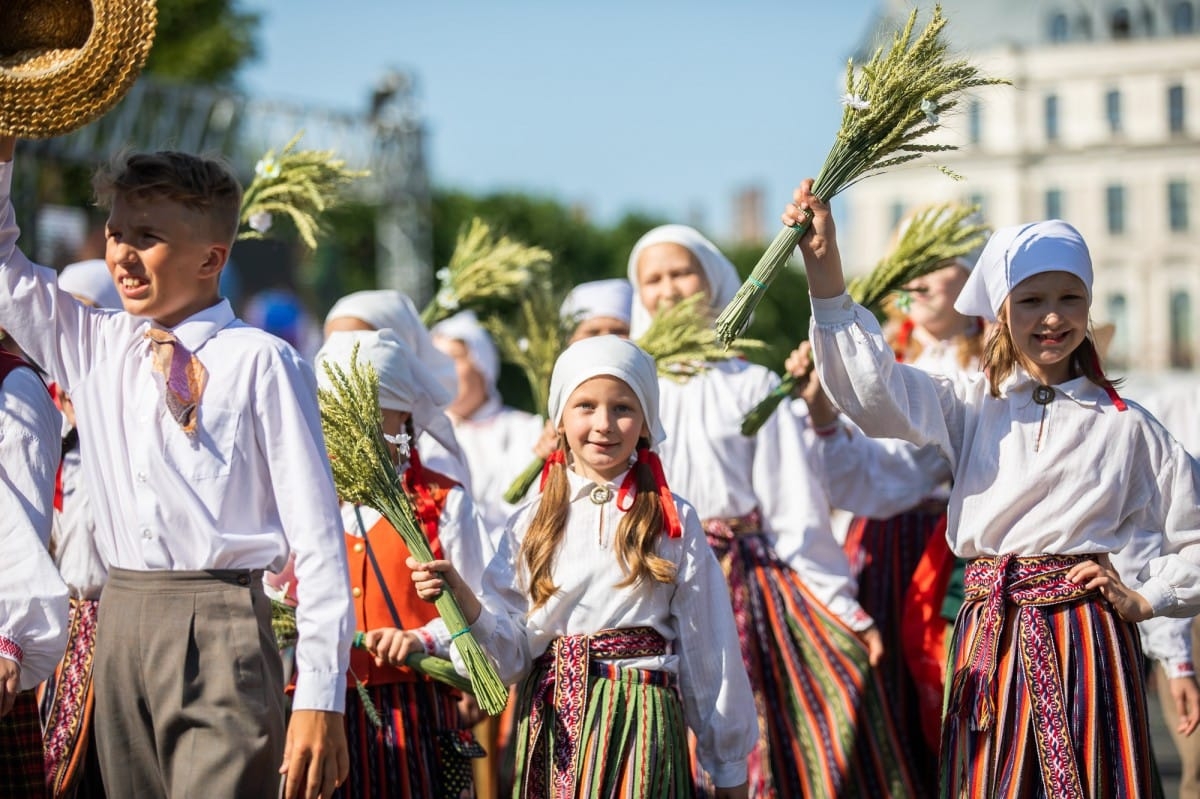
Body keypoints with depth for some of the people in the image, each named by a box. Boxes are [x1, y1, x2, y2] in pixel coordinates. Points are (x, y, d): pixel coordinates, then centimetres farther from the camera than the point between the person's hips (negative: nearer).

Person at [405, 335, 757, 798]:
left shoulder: (673, 523, 1)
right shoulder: (532, 525, 7)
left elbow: (707, 648, 4)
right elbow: (513, 651, 2)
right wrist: (464, 601, -17)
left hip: (638, 722, -2)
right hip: (551, 727, 2)